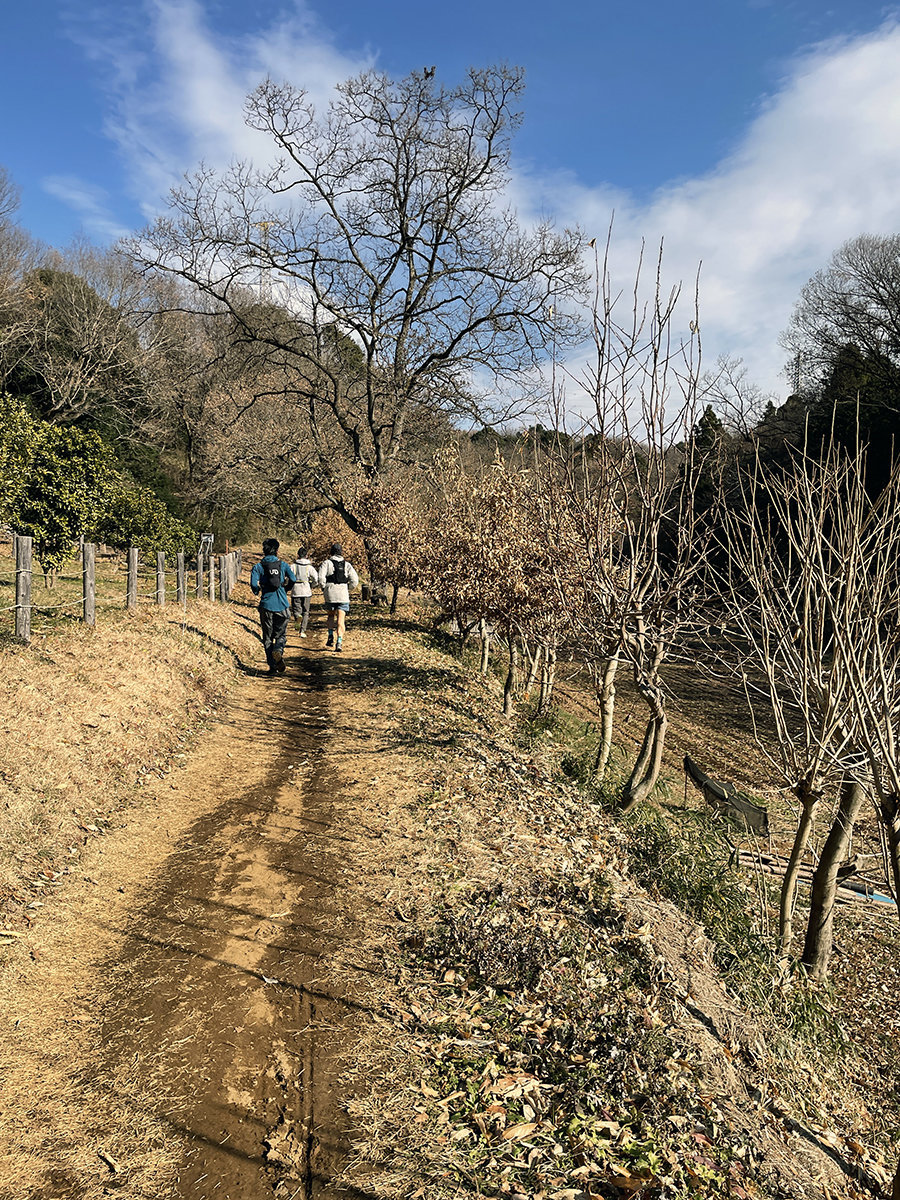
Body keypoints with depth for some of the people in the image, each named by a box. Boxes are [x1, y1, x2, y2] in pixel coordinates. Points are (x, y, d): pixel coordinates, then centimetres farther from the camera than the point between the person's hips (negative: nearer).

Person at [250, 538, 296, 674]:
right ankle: (278, 650, -21)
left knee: (268, 637, 9)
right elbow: (293, 580, -7)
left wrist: (257, 592, 9)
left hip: (266, 605, 0)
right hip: (282, 606, 1)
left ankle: (273, 667, 6)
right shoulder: (283, 565, 3)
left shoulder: (258, 566, 0)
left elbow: (254, 583, -14)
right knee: (281, 634, 11)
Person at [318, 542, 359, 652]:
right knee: (340, 619, -1)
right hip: (343, 595, 1)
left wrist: (324, 587, 3)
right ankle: (339, 641, -12)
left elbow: (321, 577, -11)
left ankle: (330, 636, 14)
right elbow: (355, 580, 1)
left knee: (331, 615, 22)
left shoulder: (327, 563, 2)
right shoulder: (347, 564, 8)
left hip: (330, 593, 0)